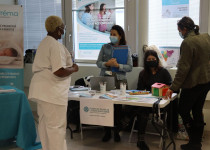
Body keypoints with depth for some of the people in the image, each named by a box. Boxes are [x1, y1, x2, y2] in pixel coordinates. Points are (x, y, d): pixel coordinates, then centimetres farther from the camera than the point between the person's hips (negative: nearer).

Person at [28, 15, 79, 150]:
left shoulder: (44, 43, 17)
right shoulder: (56, 46, -16)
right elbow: (59, 71, -23)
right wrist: (73, 69, -6)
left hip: (42, 90, 11)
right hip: (52, 92, -10)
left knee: (45, 124, 16)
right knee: (56, 126, -4)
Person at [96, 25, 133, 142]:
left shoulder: (126, 49, 4)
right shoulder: (105, 47, 9)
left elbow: (130, 67, -2)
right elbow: (98, 63, 4)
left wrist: (118, 65, -17)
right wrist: (106, 64, -16)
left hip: (119, 80, -1)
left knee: (118, 106, 0)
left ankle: (117, 131, 16)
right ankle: (107, 131, 12)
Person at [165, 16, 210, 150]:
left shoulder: (187, 42, -19)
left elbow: (183, 69, -22)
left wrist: (173, 88, -19)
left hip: (193, 83, -8)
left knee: (183, 111, 4)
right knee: (197, 111, 16)